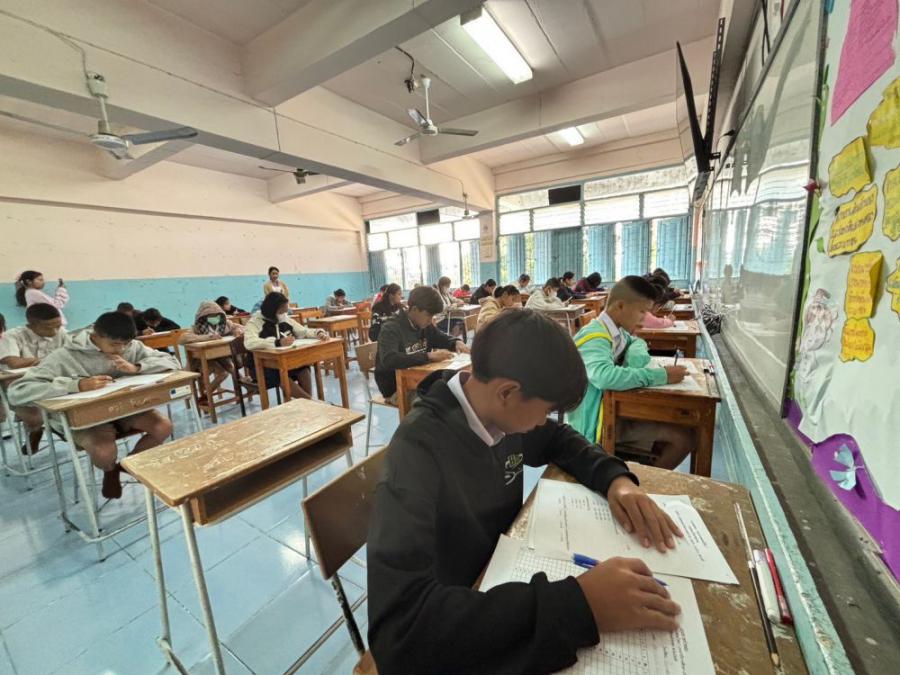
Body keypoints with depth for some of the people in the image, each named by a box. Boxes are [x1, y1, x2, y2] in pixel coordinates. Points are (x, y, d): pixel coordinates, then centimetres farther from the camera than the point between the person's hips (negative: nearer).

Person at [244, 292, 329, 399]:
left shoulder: (286, 320, 7)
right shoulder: (255, 322, -11)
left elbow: (304, 332, 12)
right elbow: (249, 343, -30)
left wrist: (319, 333, -11)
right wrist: (278, 342, -42)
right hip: (262, 367, -4)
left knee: (303, 368, -26)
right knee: (282, 376, -35)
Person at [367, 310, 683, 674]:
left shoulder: (501, 412, -12)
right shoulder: (418, 449, -33)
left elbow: (559, 439, 6)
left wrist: (616, 478, -12)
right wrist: (576, 604, -42)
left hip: (506, 575, 6)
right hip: (458, 636, -5)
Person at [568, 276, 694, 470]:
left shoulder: (616, 330, 3)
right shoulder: (594, 338, -24)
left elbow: (638, 344, 20)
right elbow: (606, 376, -42)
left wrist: (635, 356, -6)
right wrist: (662, 375, -29)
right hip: (598, 423, -9)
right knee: (684, 437, -12)